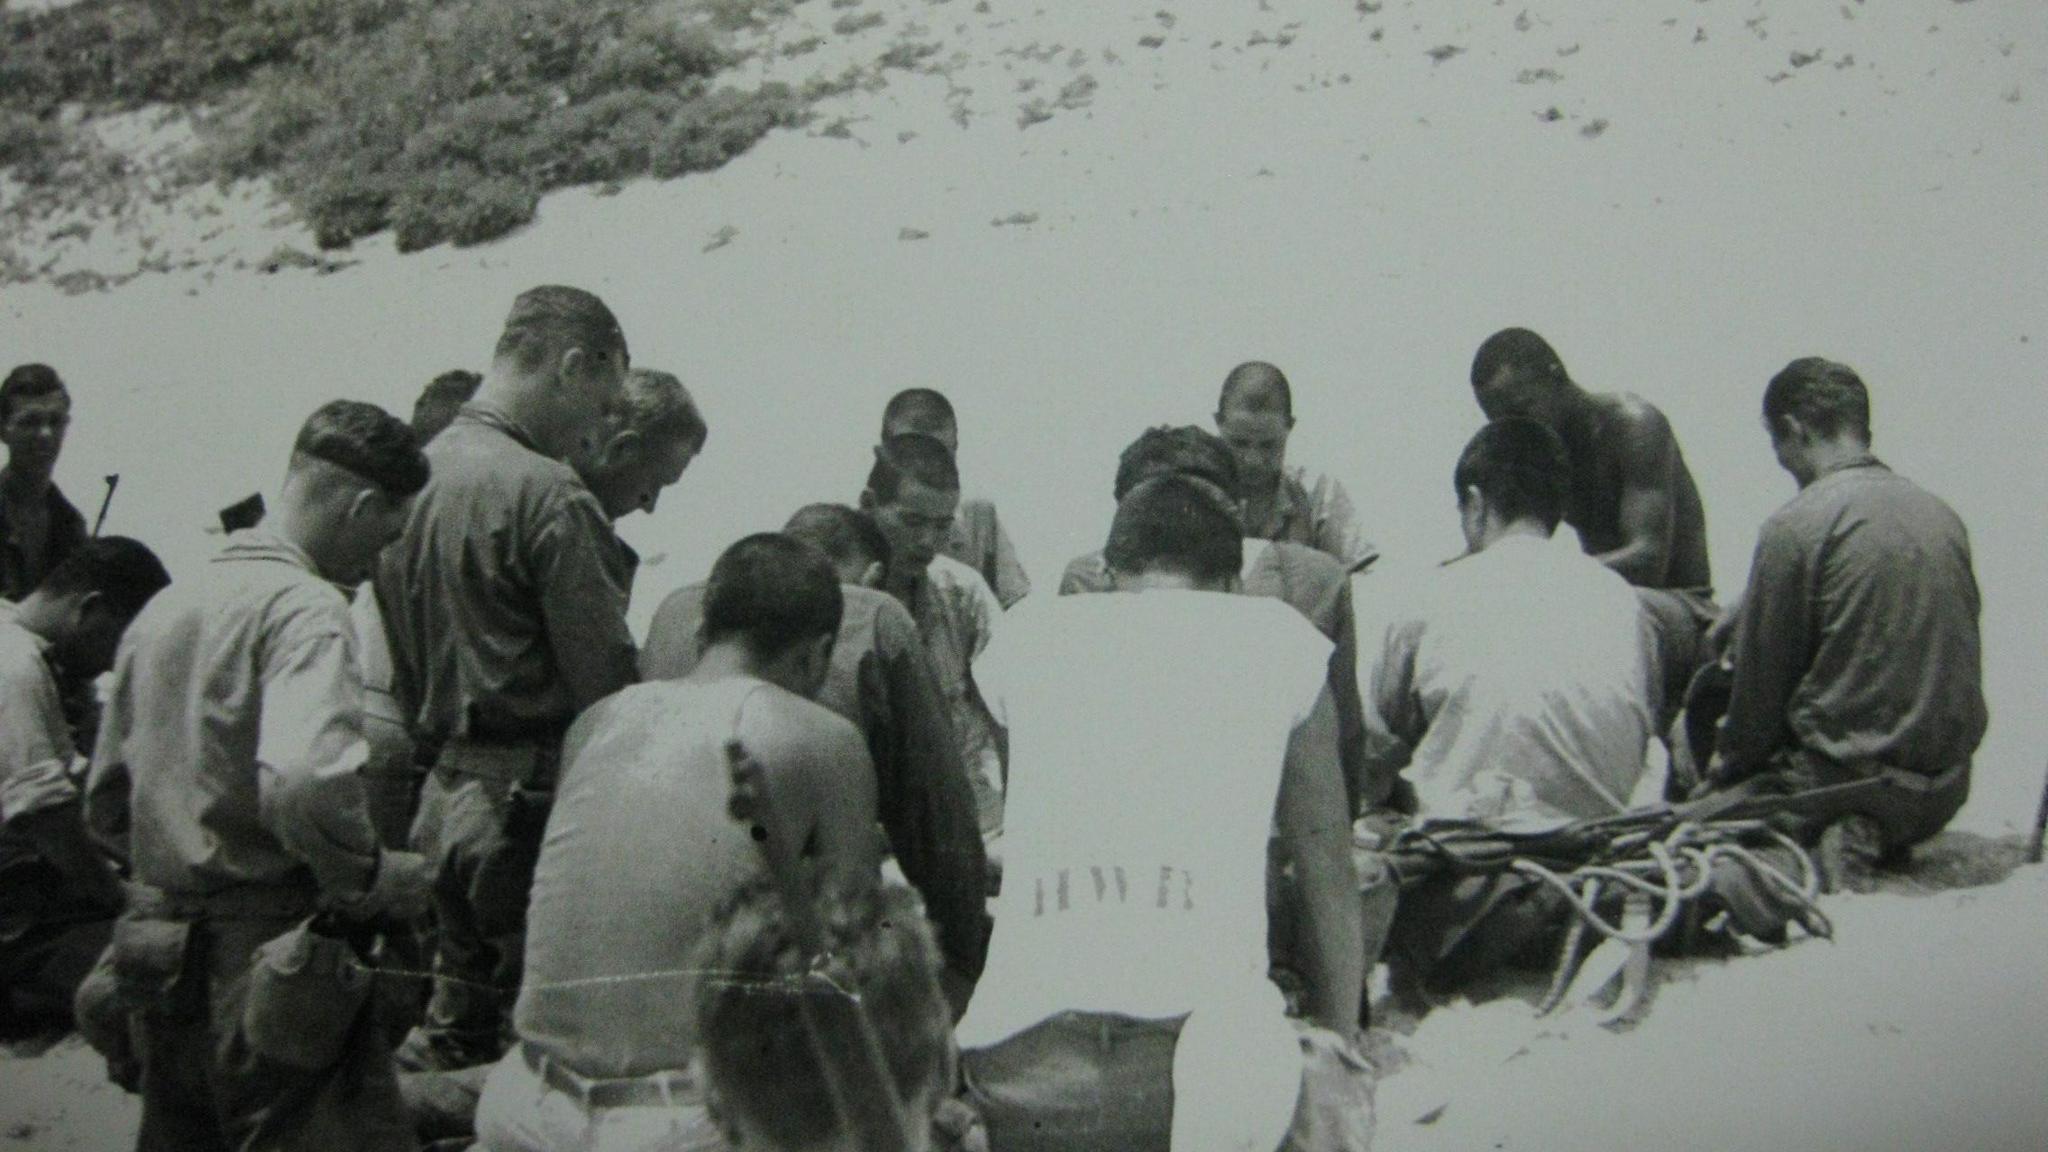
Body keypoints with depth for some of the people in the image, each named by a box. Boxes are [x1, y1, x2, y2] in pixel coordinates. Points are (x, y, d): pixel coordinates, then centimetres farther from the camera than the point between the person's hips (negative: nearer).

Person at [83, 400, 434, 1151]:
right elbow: (304, 781, -31)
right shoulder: (305, 606, -14)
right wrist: (380, 881, -16)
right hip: (268, 969, -9)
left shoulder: (162, 609, 12)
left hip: (159, 956, 9)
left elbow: (107, 806, 18)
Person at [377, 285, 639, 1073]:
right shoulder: (547, 493, -15)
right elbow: (605, 681, -15)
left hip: (445, 794, 8)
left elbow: (402, 676, 14)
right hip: (536, 798, -8)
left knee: (456, 1031, 17)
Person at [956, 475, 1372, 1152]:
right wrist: (1340, 1044, 29)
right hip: (1209, 1037, -2)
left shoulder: (1026, 634, 19)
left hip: (1021, 1050, 3)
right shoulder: (1280, 638, 15)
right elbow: (1328, 873, 19)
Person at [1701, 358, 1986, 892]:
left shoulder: (1794, 524, -14)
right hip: (1948, 787, 7)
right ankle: (1869, 837, 1)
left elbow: (1764, 676, -8)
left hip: (1848, 776, -7)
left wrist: (1730, 764, 11)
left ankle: (1836, 839, -13)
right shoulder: (1942, 514, 6)